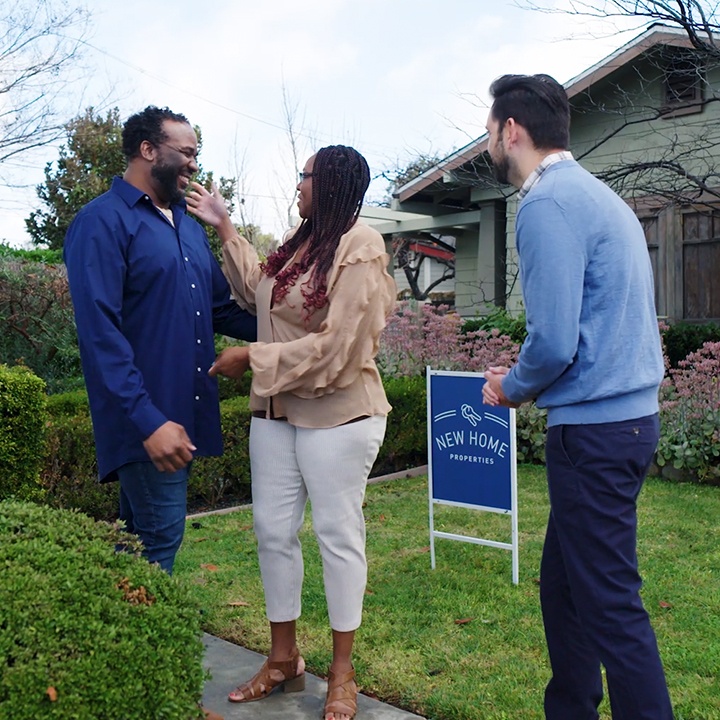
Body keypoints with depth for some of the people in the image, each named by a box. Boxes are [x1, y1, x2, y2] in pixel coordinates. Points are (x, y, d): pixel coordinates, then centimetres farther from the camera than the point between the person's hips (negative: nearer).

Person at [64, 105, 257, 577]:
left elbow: (222, 308, 18)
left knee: (140, 538, 17)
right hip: (146, 420, -8)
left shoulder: (189, 226, 15)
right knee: (160, 538, -4)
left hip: (187, 413, 8)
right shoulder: (103, 222, -10)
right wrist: (148, 419, -24)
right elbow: (99, 331, -18)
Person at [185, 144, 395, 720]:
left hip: (336, 414, -8)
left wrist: (252, 359, -14)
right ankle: (283, 660, 26)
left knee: (338, 533, 3)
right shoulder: (300, 242, 10)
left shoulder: (358, 246, -14)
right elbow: (259, 291, 23)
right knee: (273, 530, 11)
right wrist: (225, 227, 21)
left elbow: (335, 347, -19)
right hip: (276, 412, 8)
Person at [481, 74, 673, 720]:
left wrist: (511, 389, -2)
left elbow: (554, 342, -21)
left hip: (593, 431, -10)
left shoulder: (547, 203, -14)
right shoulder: (595, 193, 17)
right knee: (563, 586, 19)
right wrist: (523, 379, 16)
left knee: (610, 604, -1)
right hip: (630, 416, 10)